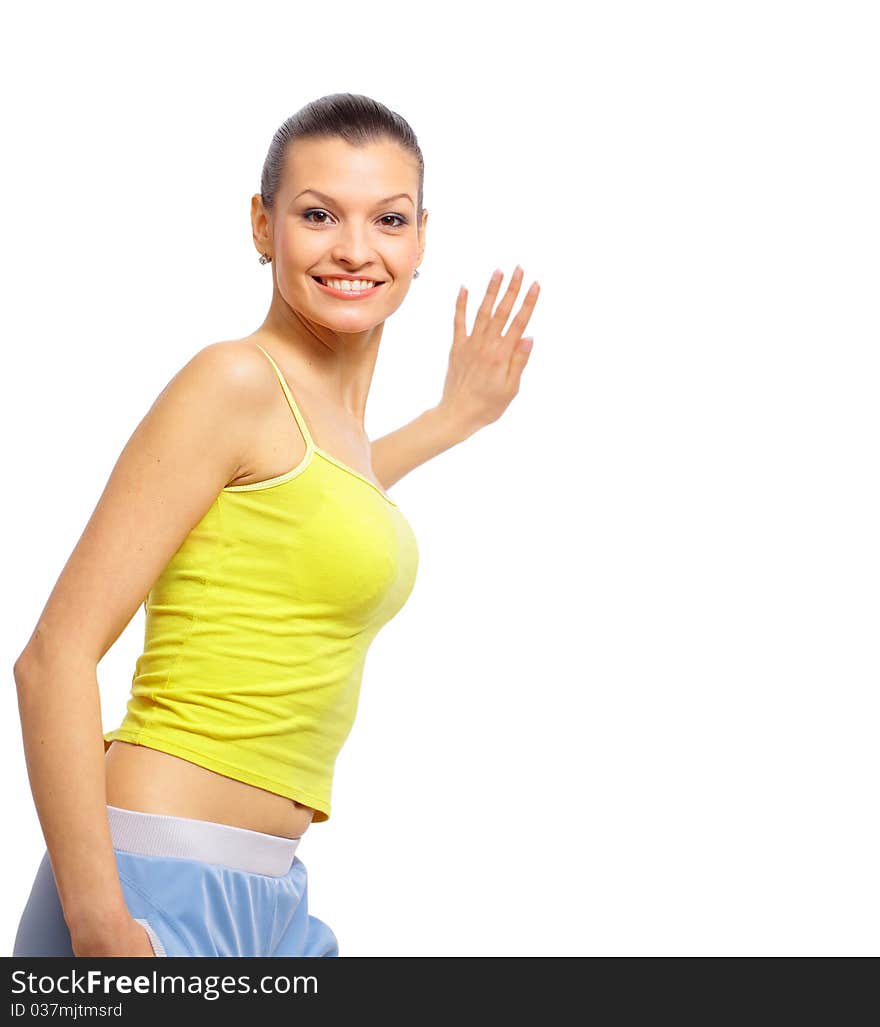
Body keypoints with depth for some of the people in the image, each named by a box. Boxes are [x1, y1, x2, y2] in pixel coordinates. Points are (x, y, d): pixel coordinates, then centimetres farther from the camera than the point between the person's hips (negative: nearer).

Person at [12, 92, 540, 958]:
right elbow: (54, 657, -17)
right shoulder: (235, 380, -12)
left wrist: (452, 419, 38)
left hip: (266, 893, 8)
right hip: (164, 886, -8)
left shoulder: (333, 398, 11)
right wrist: (98, 923, -22)